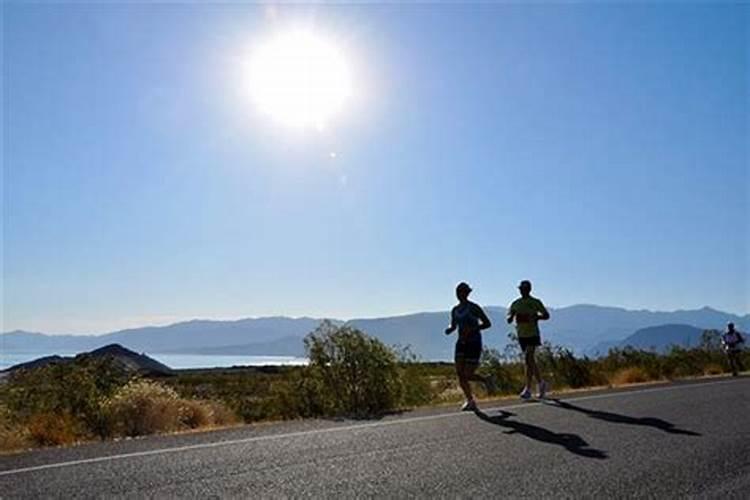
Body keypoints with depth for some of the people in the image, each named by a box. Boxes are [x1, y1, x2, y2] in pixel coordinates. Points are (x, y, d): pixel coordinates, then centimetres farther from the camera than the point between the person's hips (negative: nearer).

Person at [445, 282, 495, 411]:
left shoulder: (474, 308, -11)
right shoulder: (455, 310, 8)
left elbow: (487, 323, -9)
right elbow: (453, 326, 21)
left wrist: (472, 329, -21)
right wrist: (449, 330, -2)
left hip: (474, 343, -6)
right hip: (461, 343, 6)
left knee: (468, 375, -8)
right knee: (459, 373, -4)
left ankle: (486, 380, 24)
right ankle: (470, 400, 11)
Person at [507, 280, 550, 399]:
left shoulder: (536, 302, -1)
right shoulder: (516, 303, 9)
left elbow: (546, 315, 3)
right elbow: (509, 319, 9)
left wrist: (535, 317, -17)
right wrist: (512, 317, -16)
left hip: (533, 334, -5)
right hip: (521, 335, 5)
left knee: (528, 359, -17)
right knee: (530, 361, 11)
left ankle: (528, 389, -13)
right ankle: (541, 384, 26)